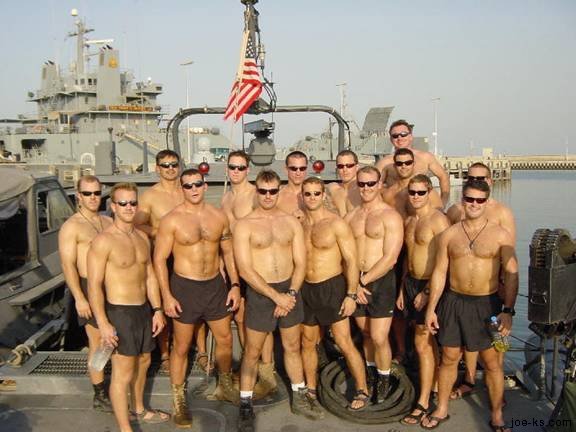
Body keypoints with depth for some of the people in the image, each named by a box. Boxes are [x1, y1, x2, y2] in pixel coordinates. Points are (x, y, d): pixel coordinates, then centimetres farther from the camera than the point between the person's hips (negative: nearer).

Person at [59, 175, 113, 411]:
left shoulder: (108, 222, 9)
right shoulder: (71, 227, -10)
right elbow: (68, 265, -14)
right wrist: (79, 298, -20)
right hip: (90, 288, -6)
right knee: (97, 342, 1)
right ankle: (100, 396, 13)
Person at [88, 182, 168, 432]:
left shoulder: (142, 238, 6)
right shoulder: (104, 241, -17)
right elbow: (94, 285, -18)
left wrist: (157, 309, 10)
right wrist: (103, 324, -22)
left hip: (144, 309, 8)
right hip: (120, 313, -8)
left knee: (143, 362, 23)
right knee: (123, 373, 0)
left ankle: (139, 410, 43)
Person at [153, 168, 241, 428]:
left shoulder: (219, 216, 0)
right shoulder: (171, 220, -12)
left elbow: (228, 252, 8)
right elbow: (159, 259, -9)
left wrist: (235, 284, 2)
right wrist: (167, 296, -14)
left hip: (216, 284, 4)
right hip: (185, 287, -4)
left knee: (225, 339, 17)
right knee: (181, 347, 7)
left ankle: (225, 386, 40)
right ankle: (178, 402, 24)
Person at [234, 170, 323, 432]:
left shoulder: (292, 222, 3)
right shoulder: (245, 225, -9)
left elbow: (300, 263, 2)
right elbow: (245, 270, -15)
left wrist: (291, 294, -12)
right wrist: (276, 296, -17)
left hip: (290, 290, 4)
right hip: (260, 292, -3)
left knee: (292, 346, 17)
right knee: (252, 352, 7)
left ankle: (300, 398, 33)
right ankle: (245, 405, 22)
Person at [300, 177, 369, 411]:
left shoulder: (336, 223, -10)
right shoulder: (299, 224, 5)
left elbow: (351, 260, -11)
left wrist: (351, 295, -16)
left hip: (332, 288, -5)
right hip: (306, 289, 6)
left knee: (344, 343, -4)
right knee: (308, 342, 14)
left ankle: (362, 391, 11)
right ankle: (310, 390, 30)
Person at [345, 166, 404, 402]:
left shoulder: (390, 216, -8)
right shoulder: (351, 216, 9)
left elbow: (390, 258, -14)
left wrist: (364, 280, -13)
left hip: (381, 281, -5)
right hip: (355, 283, 5)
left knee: (379, 338, -4)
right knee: (366, 333, 15)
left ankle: (384, 380, 19)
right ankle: (371, 373, 34)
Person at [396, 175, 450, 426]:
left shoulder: (438, 220, -14)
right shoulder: (408, 221, 11)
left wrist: (427, 292, -19)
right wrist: (402, 289, 18)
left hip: (429, 285, -7)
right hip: (410, 282, 8)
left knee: (422, 344, -4)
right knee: (428, 340, 16)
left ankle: (423, 403, 4)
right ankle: (434, 385, 29)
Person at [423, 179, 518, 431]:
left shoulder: (500, 235, -4)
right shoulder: (449, 235, 2)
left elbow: (511, 275, -7)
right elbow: (439, 272, 4)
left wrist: (508, 311, -15)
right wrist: (431, 308, 2)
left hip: (487, 304, -2)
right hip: (454, 302, 2)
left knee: (492, 362, 7)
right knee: (449, 358, 12)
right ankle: (441, 410, 28)